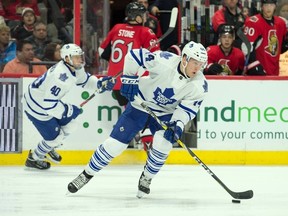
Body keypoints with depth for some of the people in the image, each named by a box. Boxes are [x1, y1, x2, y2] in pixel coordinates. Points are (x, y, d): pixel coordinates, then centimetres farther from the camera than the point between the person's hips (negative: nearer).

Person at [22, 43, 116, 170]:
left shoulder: (75, 68, -7)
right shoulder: (61, 76, -36)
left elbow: (85, 80, 13)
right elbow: (48, 103, -36)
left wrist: (100, 83, -6)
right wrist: (69, 110, -25)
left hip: (48, 101, 9)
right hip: (36, 107, -9)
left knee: (70, 125, 15)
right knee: (55, 137, 1)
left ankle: (49, 148, 38)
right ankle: (33, 158, 25)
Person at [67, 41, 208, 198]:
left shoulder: (200, 85, -19)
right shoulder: (165, 61, -28)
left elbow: (188, 108, -16)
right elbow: (135, 55, -21)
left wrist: (178, 125, -32)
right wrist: (129, 79, -23)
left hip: (165, 114, 2)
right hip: (141, 104, -2)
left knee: (163, 143, -23)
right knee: (115, 143, -5)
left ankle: (146, 179, 3)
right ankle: (87, 174, 13)